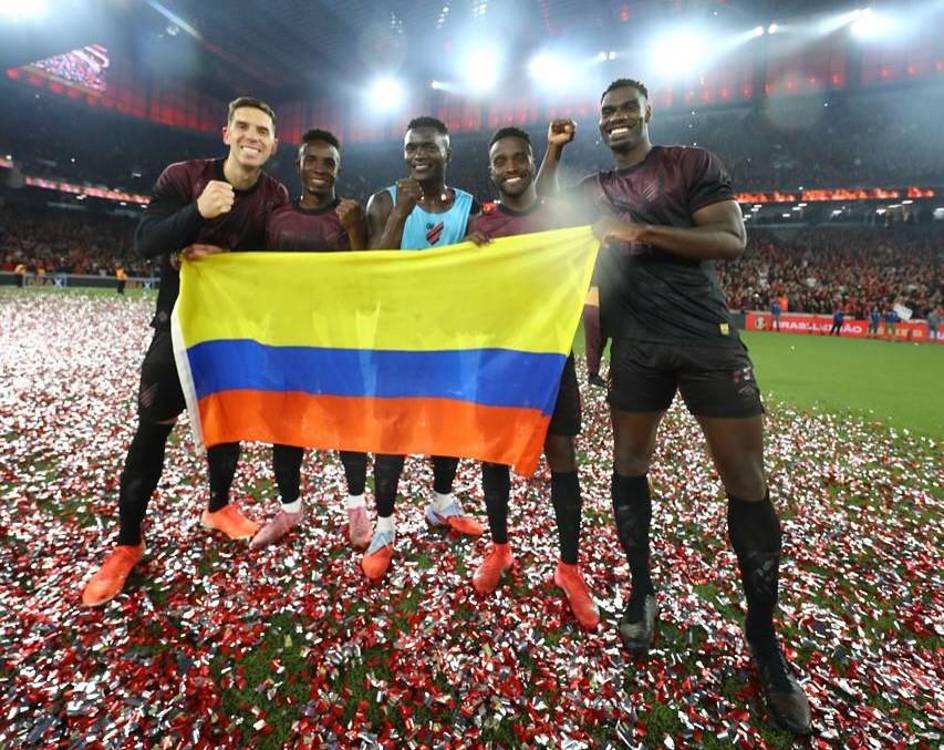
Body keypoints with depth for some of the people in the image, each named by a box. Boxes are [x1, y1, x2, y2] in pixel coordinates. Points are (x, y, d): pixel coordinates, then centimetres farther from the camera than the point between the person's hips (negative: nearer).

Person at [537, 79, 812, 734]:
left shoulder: (694, 163, 4)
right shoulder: (591, 190, 16)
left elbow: (732, 239, -5)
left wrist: (641, 231, -14)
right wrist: (554, 148, 7)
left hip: (707, 336, -3)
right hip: (636, 345, 3)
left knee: (746, 478, -3)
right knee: (629, 465, 6)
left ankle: (764, 636, 14)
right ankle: (642, 590, 27)